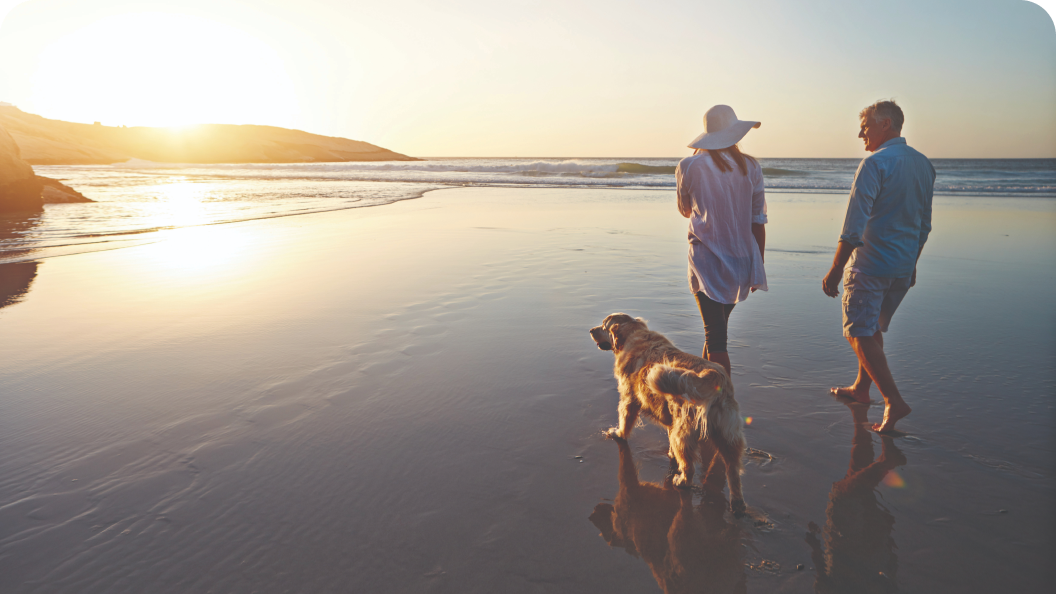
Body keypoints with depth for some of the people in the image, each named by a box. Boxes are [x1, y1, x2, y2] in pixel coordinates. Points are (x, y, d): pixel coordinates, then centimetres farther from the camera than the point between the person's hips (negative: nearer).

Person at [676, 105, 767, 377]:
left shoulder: (689, 166, -5)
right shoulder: (751, 167, 1)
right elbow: (758, 220, 4)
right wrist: (758, 264, 13)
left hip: (707, 259, -4)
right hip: (742, 259, 4)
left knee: (715, 334, -2)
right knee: (718, 326, 22)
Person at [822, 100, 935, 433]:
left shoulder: (876, 163, -15)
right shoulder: (924, 165, 10)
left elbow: (854, 225, -20)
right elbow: (924, 225, 17)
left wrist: (835, 270, -16)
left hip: (870, 264, -8)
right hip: (903, 268, 8)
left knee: (860, 334, -2)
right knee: (873, 330, 20)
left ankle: (893, 400, -7)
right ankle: (861, 388, 31)